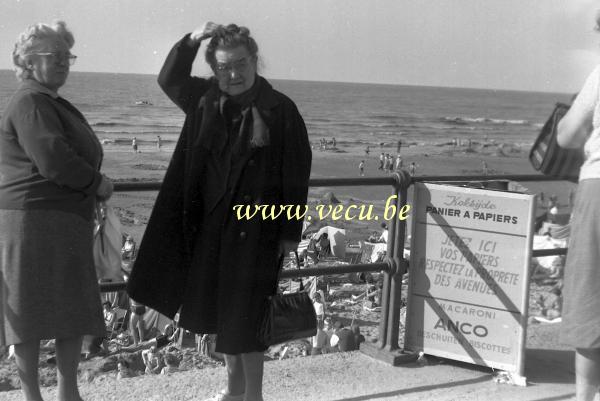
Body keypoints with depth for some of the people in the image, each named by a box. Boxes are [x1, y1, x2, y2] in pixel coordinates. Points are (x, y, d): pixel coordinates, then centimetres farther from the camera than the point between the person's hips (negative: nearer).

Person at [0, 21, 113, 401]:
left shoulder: (52, 103, 20)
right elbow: (53, 160, -23)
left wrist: (94, 185, 5)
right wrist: (97, 183, -9)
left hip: (65, 223, 10)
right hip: (34, 223, -10)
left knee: (75, 310, 12)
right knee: (31, 312, -1)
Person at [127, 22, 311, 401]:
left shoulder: (281, 109, -9)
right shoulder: (206, 99, 5)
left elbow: (297, 174, -8)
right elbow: (169, 79, 16)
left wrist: (291, 231, -8)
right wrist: (191, 42, -2)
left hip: (257, 227, -6)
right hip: (210, 222, 6)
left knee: (245, 310, -2)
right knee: (217, 306, 14)